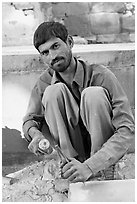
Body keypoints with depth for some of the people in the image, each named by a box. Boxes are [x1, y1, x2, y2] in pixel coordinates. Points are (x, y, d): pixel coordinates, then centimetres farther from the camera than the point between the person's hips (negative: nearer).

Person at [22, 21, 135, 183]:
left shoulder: (101, 75, -19)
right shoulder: (45, 82, -6)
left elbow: (128, 131, -26)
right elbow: (30, 119, 6)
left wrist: (89, 166, -40)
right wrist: (35, 133, -22)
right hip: (72, 152, 3)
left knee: (94, 94, -29)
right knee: (53, 91, -20)